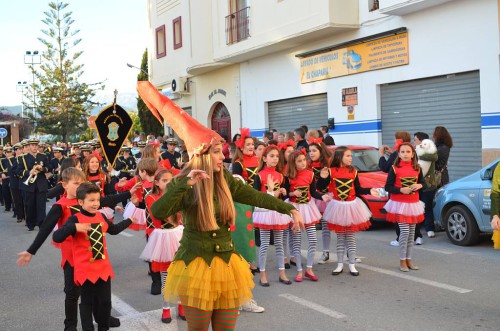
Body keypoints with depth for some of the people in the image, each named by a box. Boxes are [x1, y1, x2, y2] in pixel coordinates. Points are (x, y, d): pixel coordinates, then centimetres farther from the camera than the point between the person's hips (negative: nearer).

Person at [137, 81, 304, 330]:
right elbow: (157, 212, -25)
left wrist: (290, 209, -3)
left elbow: (256, 197, 4)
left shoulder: (225, 181, 3)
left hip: (226, 263, 4)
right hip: (196, 264, -4)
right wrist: (186, 184, -32)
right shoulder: (183, 184, -11)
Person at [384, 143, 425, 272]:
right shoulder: (394, 169, -7)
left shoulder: (417, 168, 5)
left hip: (413, 204, 4)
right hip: (399, 204, -4)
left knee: (411, 232, 9)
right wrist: (401, 190, -22)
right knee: (404, 231, -10)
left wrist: (419, 185, -10)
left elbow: (423, 182, 13)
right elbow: (387, 187, -8)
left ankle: (409, 259, 20)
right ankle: (402, 261, 2)